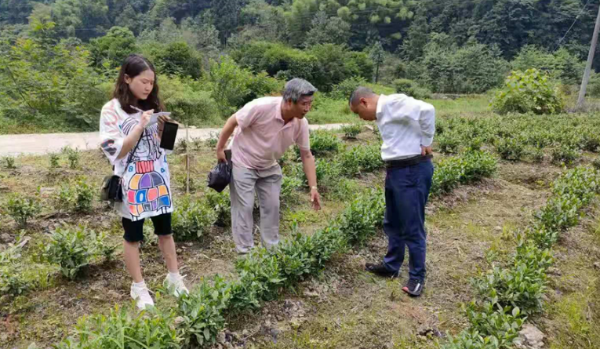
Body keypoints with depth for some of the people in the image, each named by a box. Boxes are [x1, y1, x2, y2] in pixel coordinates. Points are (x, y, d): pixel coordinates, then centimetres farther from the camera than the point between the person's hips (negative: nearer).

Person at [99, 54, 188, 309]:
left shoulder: (151, 106, 8)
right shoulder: (112, 111, -9)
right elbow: (115, 152, -13)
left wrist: (162, 129, -6)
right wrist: (139, 127, -22)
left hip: (158, 180, 5)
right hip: (132, 184, -5)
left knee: (165, 230, 13)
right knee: (133, 235, 9)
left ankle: (174, 277, 27)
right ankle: (138, 287, 23)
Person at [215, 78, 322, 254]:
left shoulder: (301, 123, -17)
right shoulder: (262, 107, -33)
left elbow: (306, 155, -9)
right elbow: (232, 122, -19)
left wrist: (313, 187, -13)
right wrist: (220, 149, -11)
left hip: (269, 167, 5)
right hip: (243, 162, -5)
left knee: (272, 206, 9)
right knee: (244, 207, -1)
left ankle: (272, 248, 23)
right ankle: (245, 251, 11)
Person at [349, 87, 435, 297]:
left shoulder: (393, 103, -15)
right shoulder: (382, 113, 15)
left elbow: (426, 110, -25)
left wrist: (426, 143, -16)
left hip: (413, 170, -10)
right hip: (395, 170, 10)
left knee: (412, 228, 2)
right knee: (392, 224, 20)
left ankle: (417, 276, 18)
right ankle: (391, 266, 36)